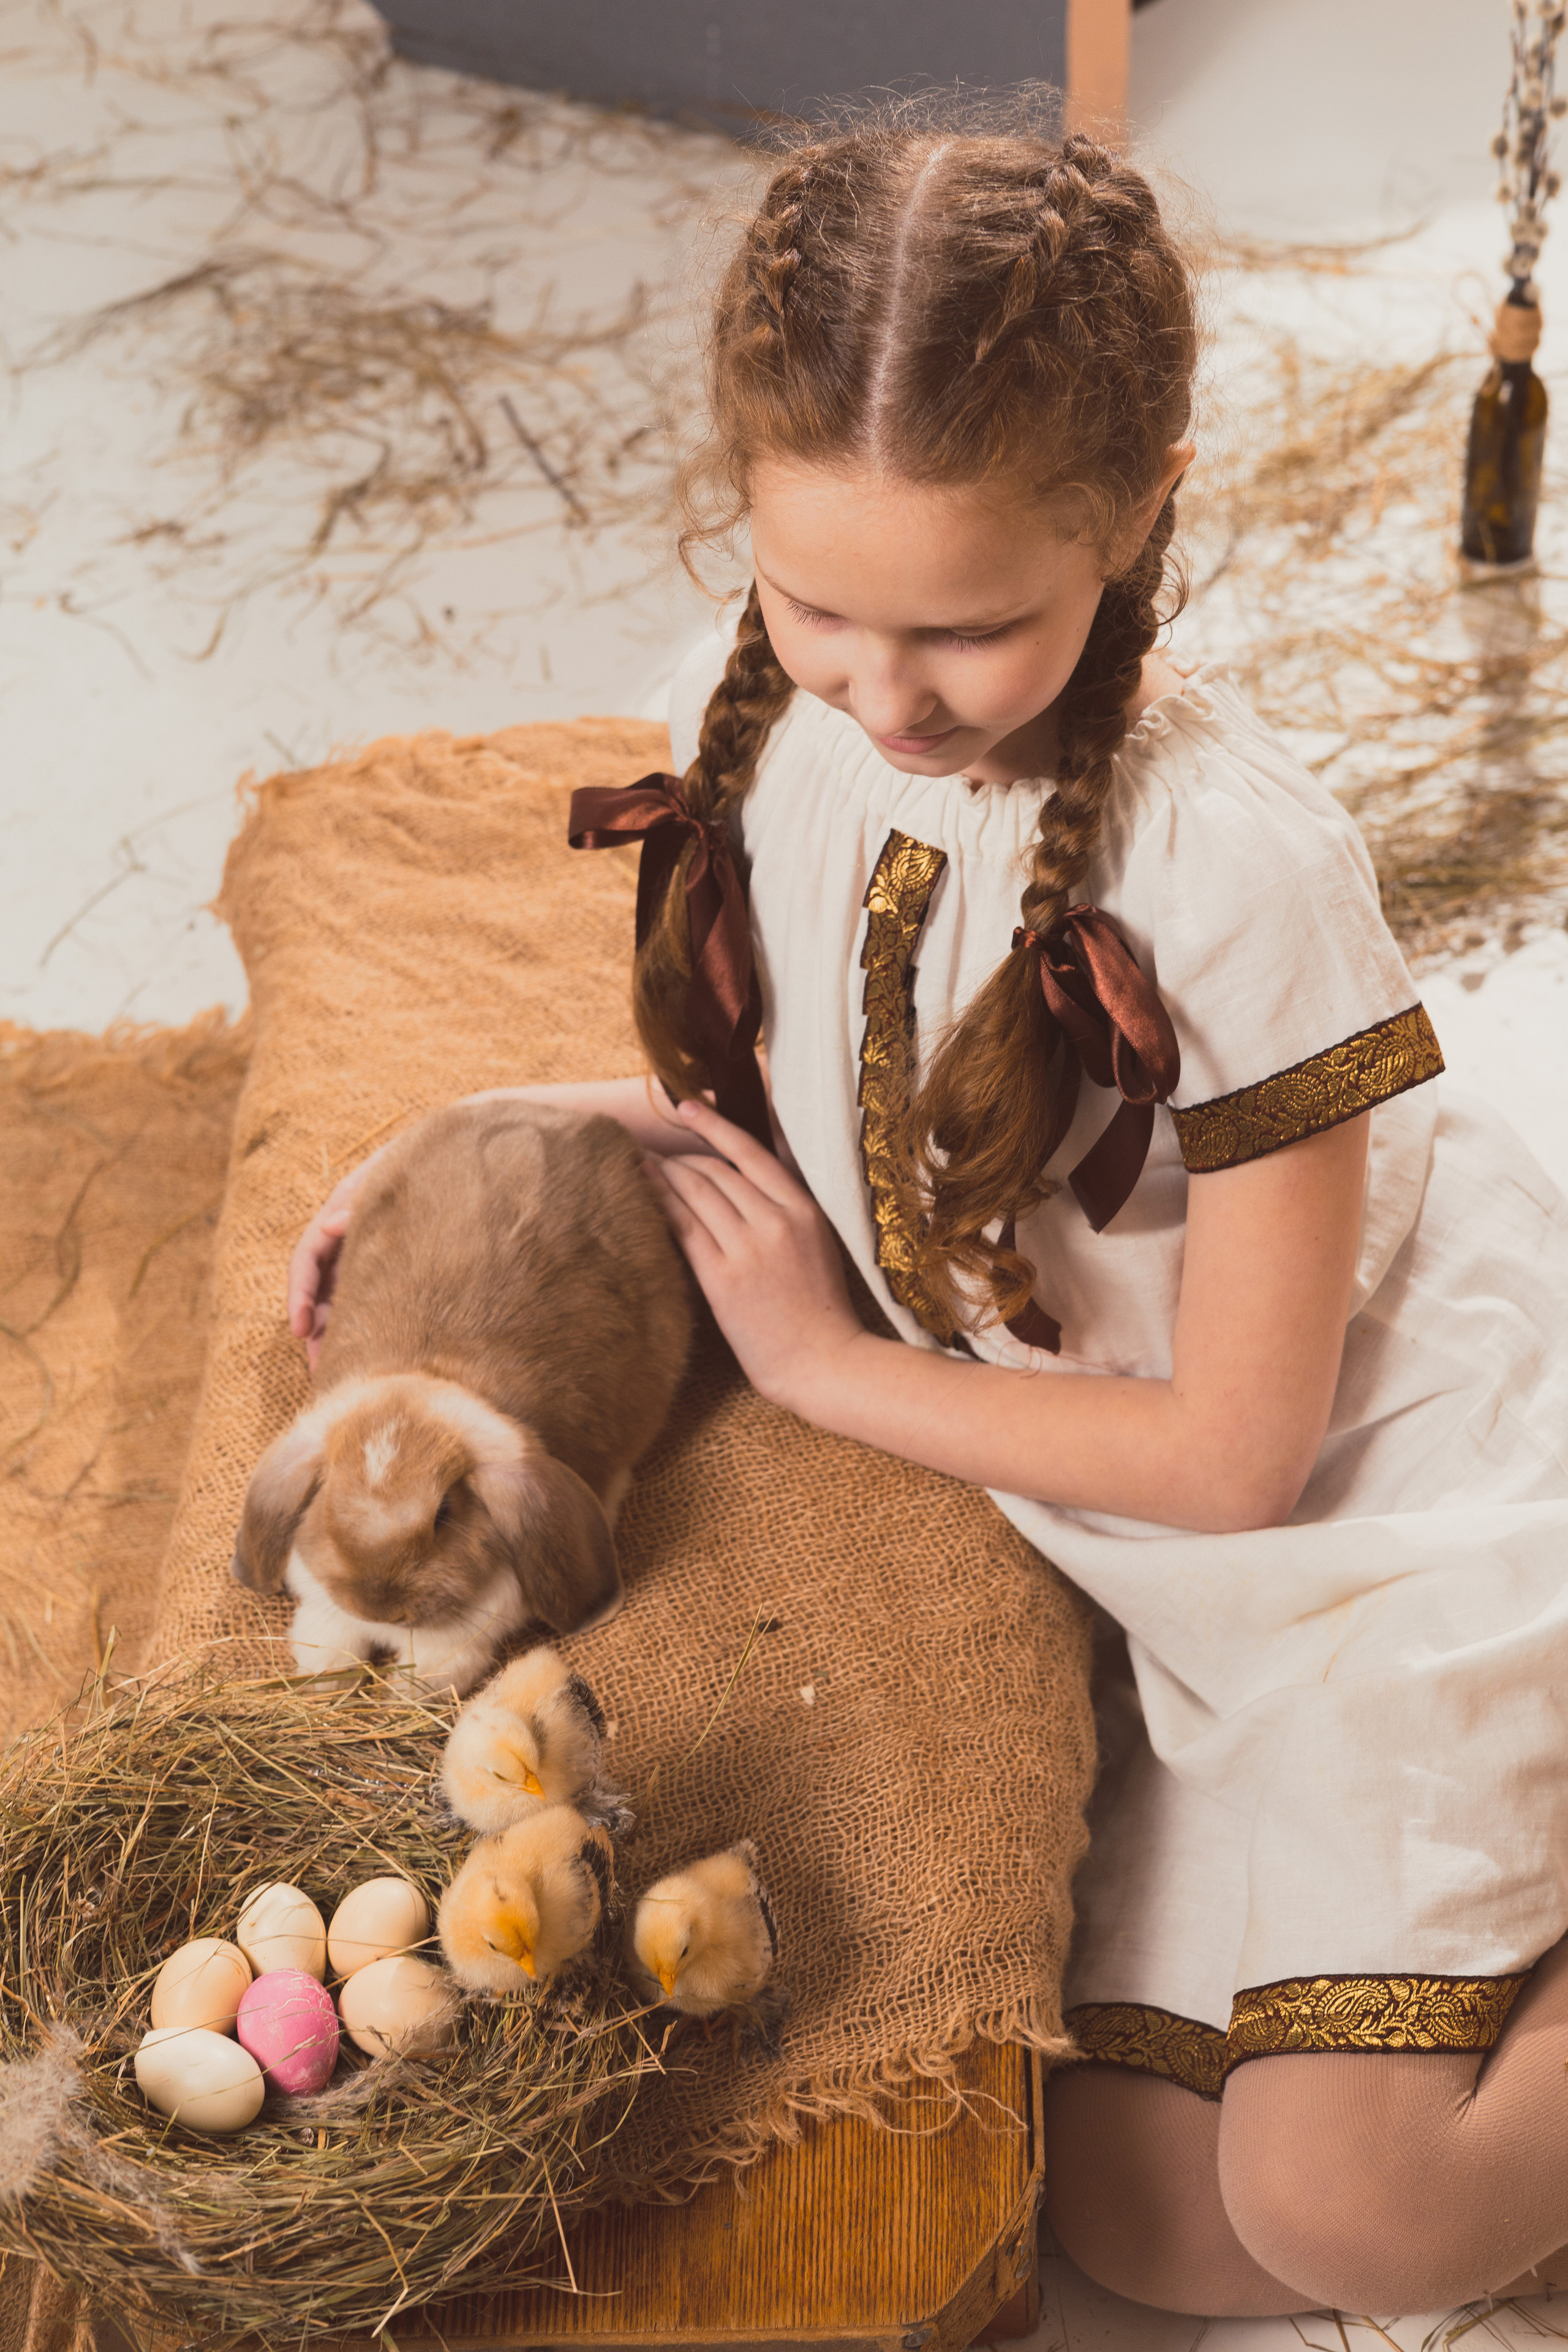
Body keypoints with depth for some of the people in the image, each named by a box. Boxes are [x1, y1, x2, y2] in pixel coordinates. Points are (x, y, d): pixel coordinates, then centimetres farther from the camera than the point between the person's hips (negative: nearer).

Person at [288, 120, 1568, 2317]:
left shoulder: (1235, 866, -28)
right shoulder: (758, 720, -10)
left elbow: (1232, 1448, -18)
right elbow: (758, 1084, 11)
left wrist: (821, 1360, -12)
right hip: (1145, 1548, 5)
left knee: (1353, 2207, -19)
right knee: (1155, 2230, -2)